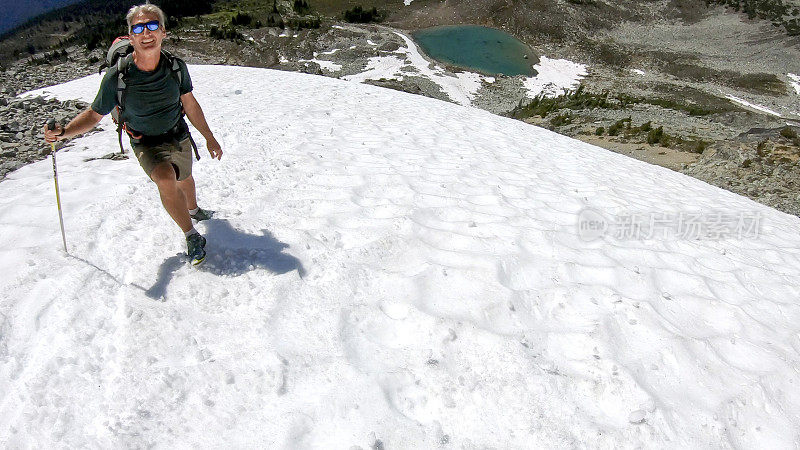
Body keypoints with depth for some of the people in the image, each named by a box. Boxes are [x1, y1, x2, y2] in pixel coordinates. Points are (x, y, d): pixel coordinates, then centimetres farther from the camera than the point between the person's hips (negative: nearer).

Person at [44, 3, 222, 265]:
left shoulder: (176, 67, -16)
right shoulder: (117, 77, -23)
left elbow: (190, 105, 0)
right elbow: (94, 114, -12)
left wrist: (209, 138, 6)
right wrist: (63, 132, -30)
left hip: (179, 137, 3)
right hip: (146, 144, -3)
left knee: (184, 180, 25)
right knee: (166, 178, -31)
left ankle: (194, 210, 60)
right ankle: (192, 237, -16)